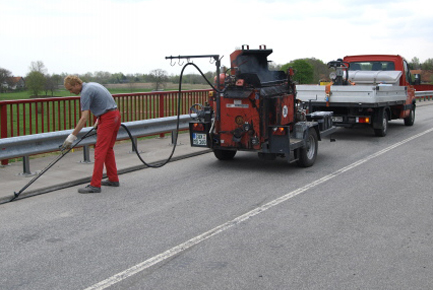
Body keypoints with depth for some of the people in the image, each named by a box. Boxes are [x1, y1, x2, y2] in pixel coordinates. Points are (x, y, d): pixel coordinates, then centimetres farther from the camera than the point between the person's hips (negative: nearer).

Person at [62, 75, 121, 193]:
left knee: (100, 151, -9)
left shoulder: (86, 92, -13)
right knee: (108, 149, 17)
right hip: (116, 115, 10)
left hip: (107, 119, -10)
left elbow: (84, 118, -19)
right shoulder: (92, 85, 16)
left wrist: (72, 136, -19)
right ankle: (113, 179, 22)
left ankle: (95, 185, -10)